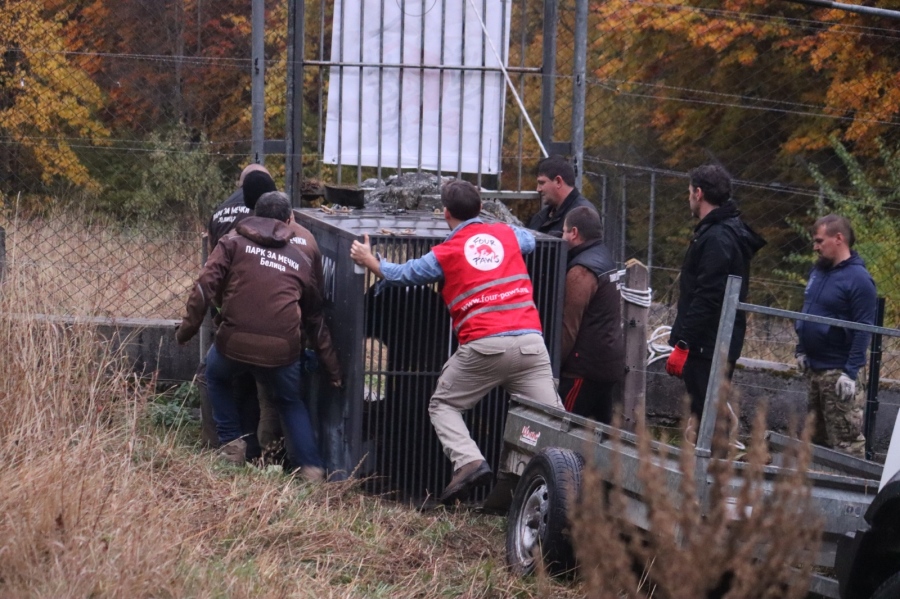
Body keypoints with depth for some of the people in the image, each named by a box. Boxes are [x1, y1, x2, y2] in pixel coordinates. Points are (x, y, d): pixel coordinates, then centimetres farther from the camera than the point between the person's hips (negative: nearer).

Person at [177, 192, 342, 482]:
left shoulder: (234, 243, 12)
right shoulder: (299, 260, 21)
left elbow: (205, 286, -2)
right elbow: (315, 319, 25)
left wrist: (188, 328, 4)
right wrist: (332, 368, 30)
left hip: (235, 342, -2)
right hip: (281, 349, 2)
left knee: (216, 376, 32)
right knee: (290, 403, 27)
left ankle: (231, 444, 24)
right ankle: (311, 468, 15)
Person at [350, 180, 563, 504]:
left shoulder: (446, 253, 7)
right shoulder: (507, 234, 15)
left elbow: (404, 274, 20)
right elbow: (530, 240, 38)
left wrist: (370, 262, 34)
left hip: (484, 345, -3)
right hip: (530, 341, 3)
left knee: (443, 404, 13)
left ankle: (468, 461, -7)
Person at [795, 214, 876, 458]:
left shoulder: (858, 279, -14)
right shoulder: (819, 270, 10)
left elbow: (864, 330, -17)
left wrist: (850, 372, -21)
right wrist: (801, 351, 14)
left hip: (838, 371, -9)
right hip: (814, 368, 9)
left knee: (846, 442, -10)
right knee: (817, 437, 17)